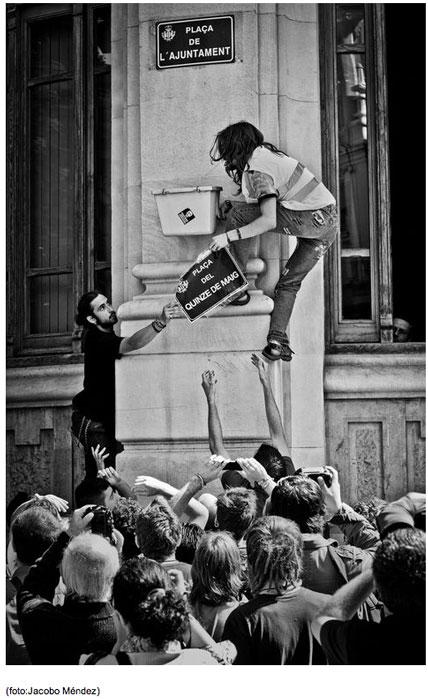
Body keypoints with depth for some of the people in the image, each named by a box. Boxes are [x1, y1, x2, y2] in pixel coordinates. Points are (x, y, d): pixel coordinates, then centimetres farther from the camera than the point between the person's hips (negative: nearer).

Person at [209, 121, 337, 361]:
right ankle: (279, 341, 7)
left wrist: (229, 236, -18)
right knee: (290, 282, 18)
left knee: (237, 215, -6)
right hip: (330, 221, 10)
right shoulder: (265, 151, 16)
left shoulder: (258, 172, -12)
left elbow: (269, 220, -22)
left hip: (310, 219, -10)